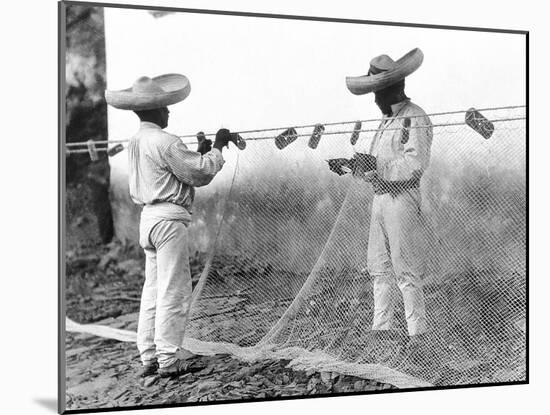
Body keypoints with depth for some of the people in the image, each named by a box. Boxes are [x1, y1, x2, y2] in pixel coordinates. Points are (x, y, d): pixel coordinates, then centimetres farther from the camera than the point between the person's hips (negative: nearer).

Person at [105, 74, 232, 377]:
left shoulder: (135, 143, 14)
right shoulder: (165, 142, -13)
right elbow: (201, 174, -11)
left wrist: (199, 152, 18)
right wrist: (217, 148, 2)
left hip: (148, 216, 9)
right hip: (169, 218, -9)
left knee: (152, 288, 12)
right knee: (173, 290, -4)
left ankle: (149, 357, 16)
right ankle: (169, 359, 0)